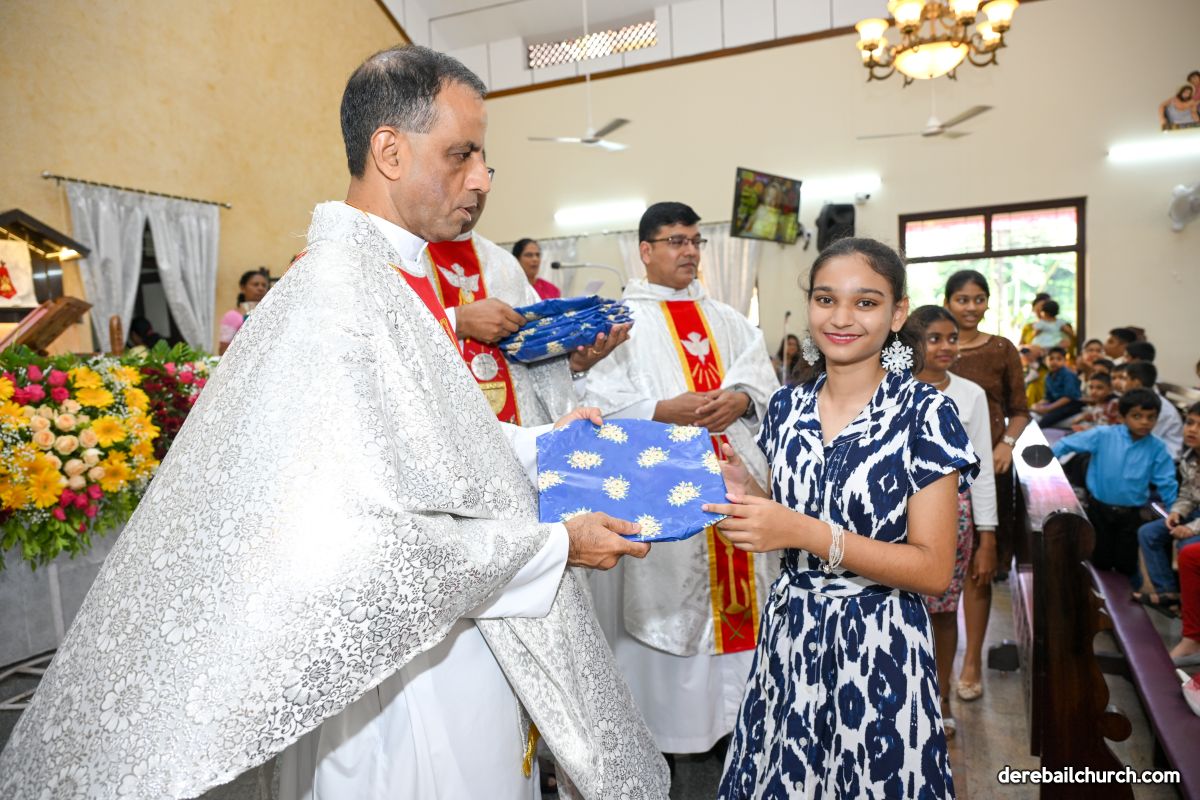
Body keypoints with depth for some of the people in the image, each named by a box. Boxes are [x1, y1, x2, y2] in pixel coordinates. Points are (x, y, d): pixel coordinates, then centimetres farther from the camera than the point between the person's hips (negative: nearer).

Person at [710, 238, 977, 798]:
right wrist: (746, 493, -9)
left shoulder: (924, 412, -13)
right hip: (789, 633, 5)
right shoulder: (786, 407, 1)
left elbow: (933, 570, -15)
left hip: (878, 646, -4)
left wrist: (804, 532, -25)